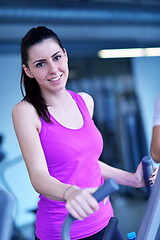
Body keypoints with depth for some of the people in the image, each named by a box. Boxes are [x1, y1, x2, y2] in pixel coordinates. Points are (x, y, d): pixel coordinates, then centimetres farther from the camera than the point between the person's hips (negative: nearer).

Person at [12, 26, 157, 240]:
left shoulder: (85, 101, 4)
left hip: (103, 220, 5)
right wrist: (70, 192, -43)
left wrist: (134, 180, 9)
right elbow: (39, 176, -24)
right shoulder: (26, 111, -13)